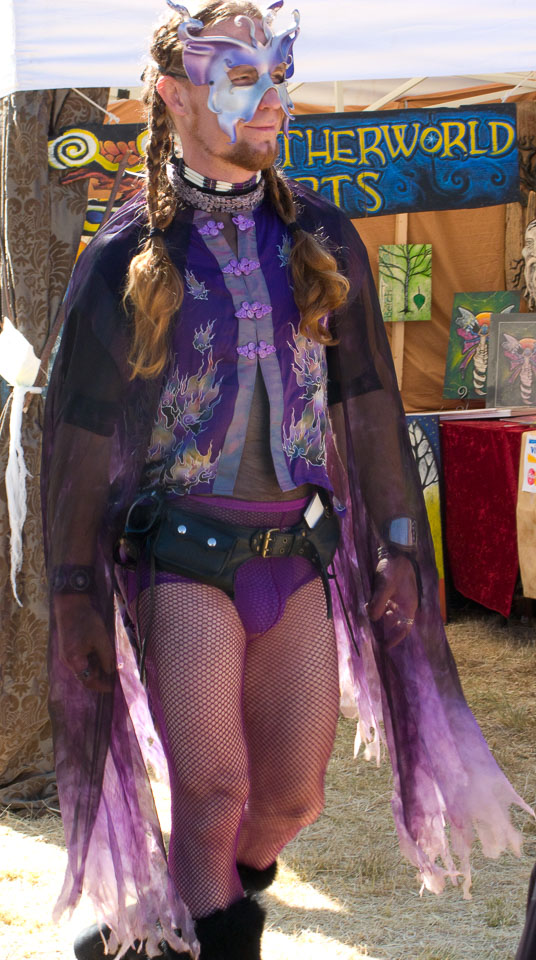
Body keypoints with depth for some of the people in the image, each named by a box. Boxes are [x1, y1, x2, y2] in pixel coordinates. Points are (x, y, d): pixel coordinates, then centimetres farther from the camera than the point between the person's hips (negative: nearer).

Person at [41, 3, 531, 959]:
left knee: (292, 796, 7)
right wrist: (75, 597, -2)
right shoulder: (126, 259, -1)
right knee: (211, 790, -11)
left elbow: (369, 403, 12)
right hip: (182, 549, -3)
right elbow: (78, 438, 1)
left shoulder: (322, 241, 8)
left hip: (301, 549, 4)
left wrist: (398, 548, 7)